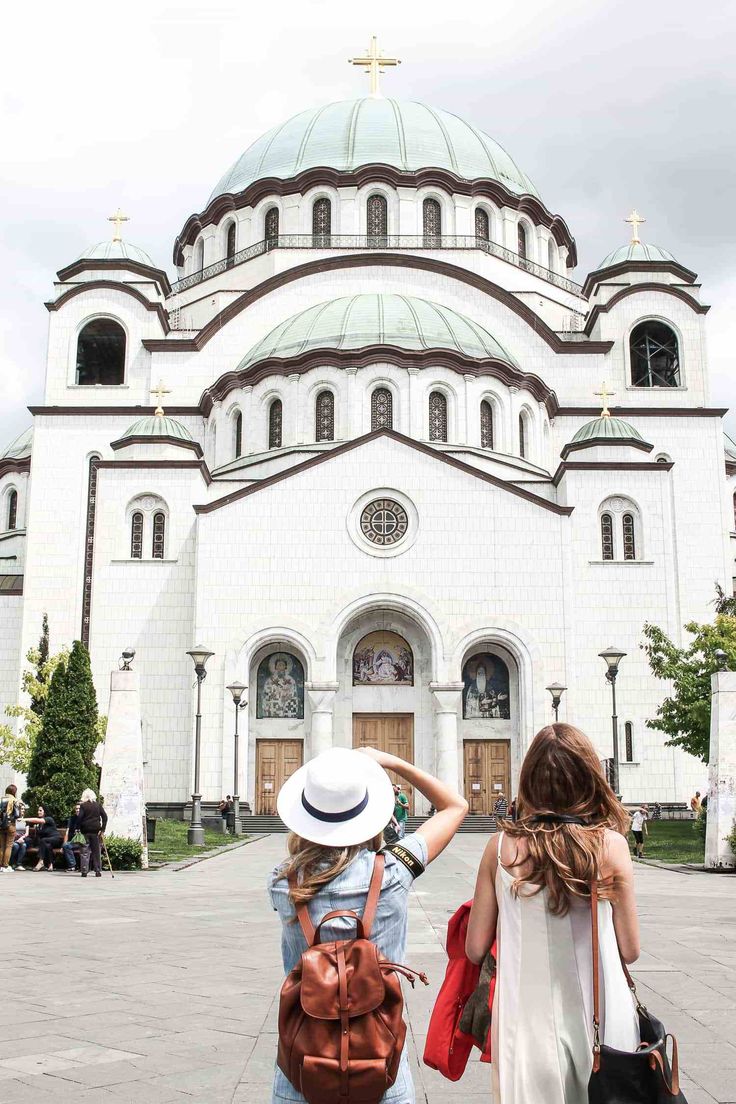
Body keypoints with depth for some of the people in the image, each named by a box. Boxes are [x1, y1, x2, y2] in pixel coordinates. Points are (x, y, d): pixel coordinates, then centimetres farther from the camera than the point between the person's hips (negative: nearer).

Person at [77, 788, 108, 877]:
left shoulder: (83, 805, -3)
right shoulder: (98, 805, 5)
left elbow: (79, 817, -11)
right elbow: (104, 816, 0)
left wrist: (78, 828, -4)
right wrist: (102, 828, 1)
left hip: (85, 830, -2)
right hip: (96, 830, 2)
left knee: (84, 851, 3)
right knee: (96, 851, 9)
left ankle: (84, 871, -2)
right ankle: (98, 871, 8)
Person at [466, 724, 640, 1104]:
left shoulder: (502, 847, -8)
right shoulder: (611, 844, -11)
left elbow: (475, 949, -3)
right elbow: (630, 951, -4)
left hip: (526, 1027, 0)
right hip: (598, 1026, 0)